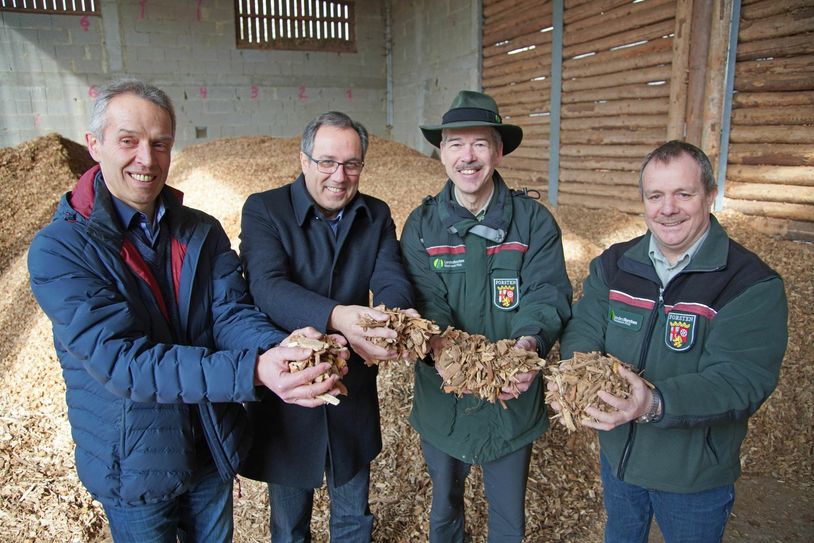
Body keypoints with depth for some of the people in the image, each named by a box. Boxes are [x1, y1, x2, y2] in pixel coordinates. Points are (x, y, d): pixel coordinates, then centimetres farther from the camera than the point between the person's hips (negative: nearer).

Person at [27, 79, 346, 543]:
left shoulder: (203, 232, -4)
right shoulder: (58, 249, -18)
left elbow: (231, 312, -13)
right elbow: (121, 360, -28)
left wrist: (280, 349, -37)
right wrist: (252, 372, -41)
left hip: (213, 447, 4)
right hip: (133, 462, -3)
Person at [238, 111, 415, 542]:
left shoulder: (376, 216, 0)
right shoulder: (263, 210, -12)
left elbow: (392, 280, -14)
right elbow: (267, 286, -27)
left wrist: (392, 317, -38)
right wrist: (336, 317, -46)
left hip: (355, 391, 3)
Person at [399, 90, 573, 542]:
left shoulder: (534, 221, -8)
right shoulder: (421, 225, -6)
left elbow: (549, 292, -16)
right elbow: (425, 300, -14)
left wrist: (530, 340, -37)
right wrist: (443, 345, -35)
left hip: (513, 401, 0)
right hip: (441, 399, 1)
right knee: (444, 506, 26)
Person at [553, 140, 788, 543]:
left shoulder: (753, 285, -19)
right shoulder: (613, 264, -4)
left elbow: (739, 381, -28)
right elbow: (583, 330, -10)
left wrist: (655, 404, -44)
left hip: (696, 476, -3)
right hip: (617, 454, 4)